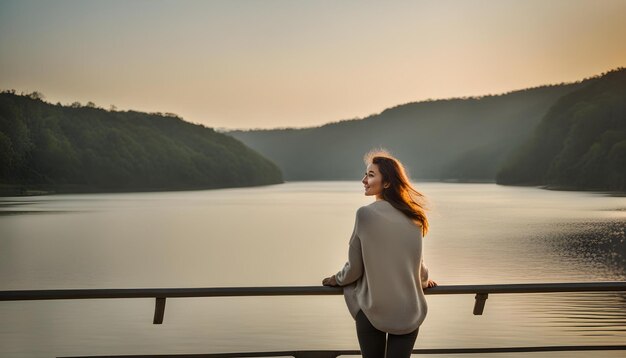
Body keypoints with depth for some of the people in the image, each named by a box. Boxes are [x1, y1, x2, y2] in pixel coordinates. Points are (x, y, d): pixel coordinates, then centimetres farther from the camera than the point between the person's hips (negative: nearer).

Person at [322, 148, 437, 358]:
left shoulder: (366, 214, -13)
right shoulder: (414, 217, 1)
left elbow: (355, 266, -6)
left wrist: (337, 280, 15)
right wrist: (423, 280, 35)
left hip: (372, 311, -3)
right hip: (409, 311, 3)